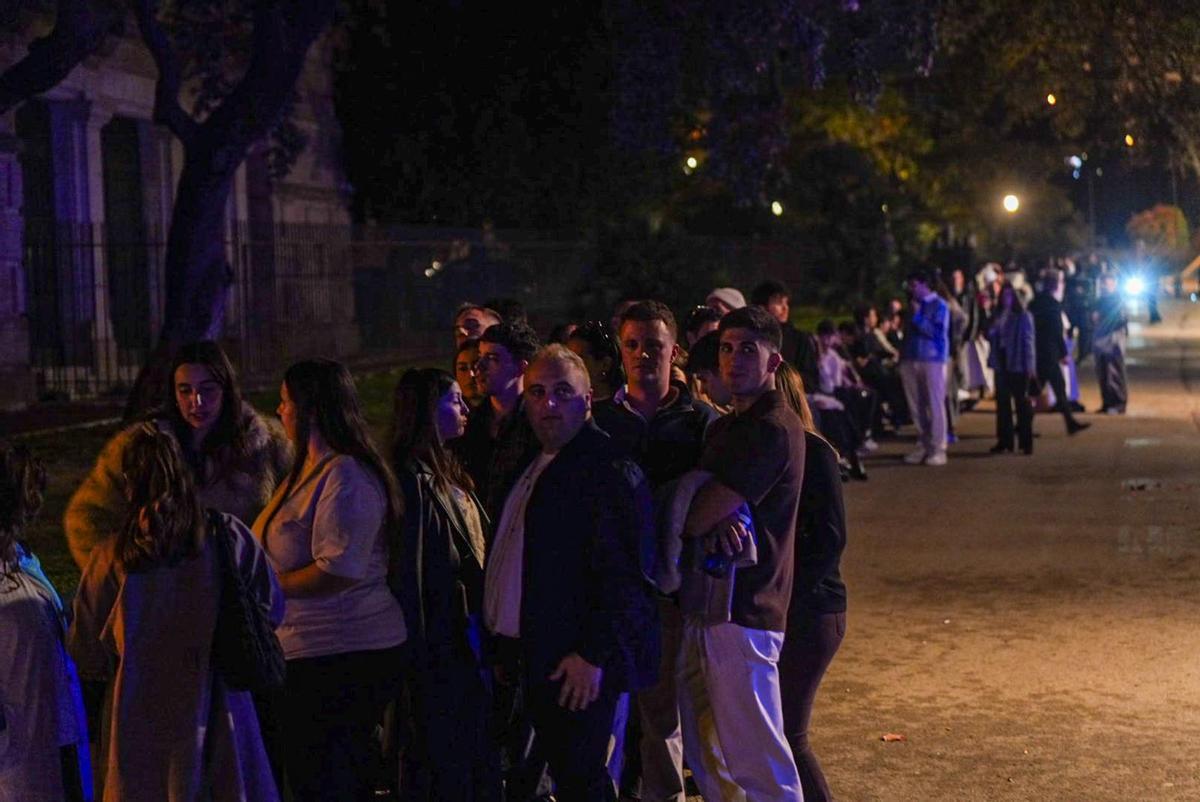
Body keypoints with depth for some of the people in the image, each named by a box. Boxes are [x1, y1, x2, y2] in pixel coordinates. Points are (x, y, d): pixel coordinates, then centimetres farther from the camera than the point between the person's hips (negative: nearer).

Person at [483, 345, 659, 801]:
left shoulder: (611, 469, -13)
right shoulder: (531, 466, 16)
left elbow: (622, 571, -19)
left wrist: (593, 654, -22)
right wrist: (505, 647, 18)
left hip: (579, 664, -9)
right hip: (537, 656, 9)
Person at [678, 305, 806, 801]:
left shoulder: (773, 429, -15)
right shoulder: (727, 427, 18)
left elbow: (696, 518, -20)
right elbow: (697, 513, 10)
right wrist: (718, 520, -12)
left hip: (741, 612, -10)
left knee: (757, 761, -5)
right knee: (704, 751, 16)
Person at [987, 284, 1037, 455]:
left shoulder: (1024, 317, -3)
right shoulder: (998, 316, 12)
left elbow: (1029, 341, -5)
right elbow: (990, 335, 5)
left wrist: (1030, 365, -11)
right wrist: (996, 324, -13)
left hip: (1018, 365, -5)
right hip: (1001, 364, 5)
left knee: (1022, 402, -3)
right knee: (1002, 403, 7)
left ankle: (1026, 442, -1)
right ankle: (1004, 441, 12)